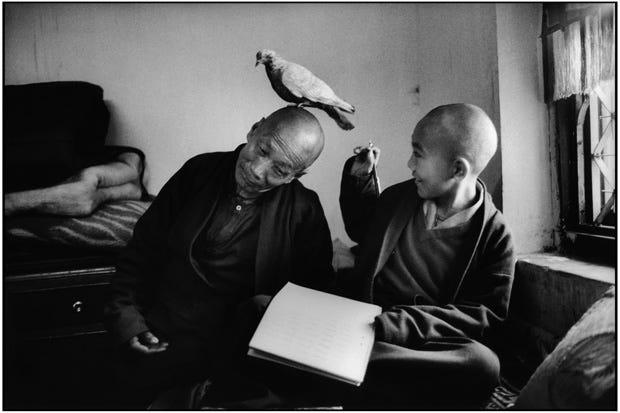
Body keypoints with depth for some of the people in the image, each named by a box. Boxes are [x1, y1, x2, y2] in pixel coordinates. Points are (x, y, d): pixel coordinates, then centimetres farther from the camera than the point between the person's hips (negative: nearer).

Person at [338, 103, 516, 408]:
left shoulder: (494, 236, 1)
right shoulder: (398, 197, 11)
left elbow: (486, 314, -7)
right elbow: (362, 232, 30)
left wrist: (394, 325, -20)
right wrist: (359, 177, 14)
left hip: (419, 346, -1)